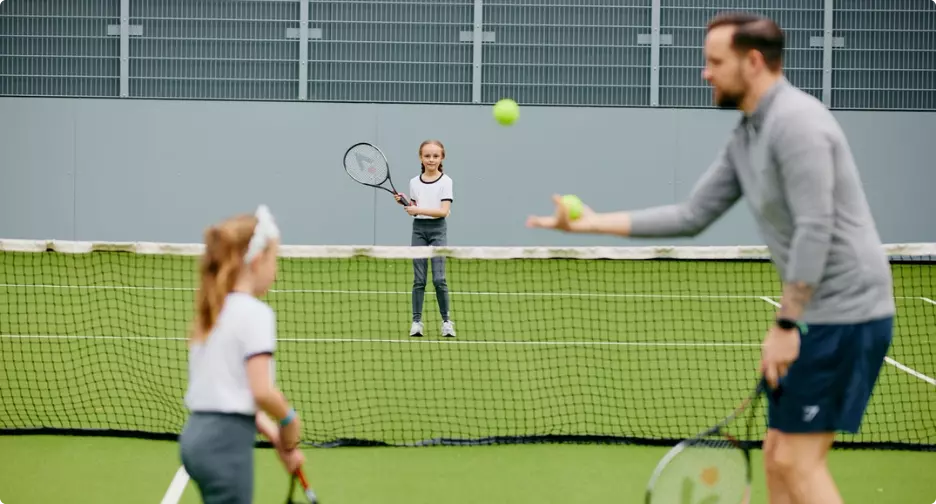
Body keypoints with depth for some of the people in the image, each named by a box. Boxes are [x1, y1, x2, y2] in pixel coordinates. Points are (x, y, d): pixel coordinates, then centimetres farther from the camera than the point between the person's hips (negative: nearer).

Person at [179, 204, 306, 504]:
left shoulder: (213, 312, 13)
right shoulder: (255, 313, -13)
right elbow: (261, 391, -19)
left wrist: (275, 436, 11)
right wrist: (289, 420, -1)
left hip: (199, 433, 9)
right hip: (226, 441, -9)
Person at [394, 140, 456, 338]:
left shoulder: (445, 181, -5)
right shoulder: (415, 182, 7)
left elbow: (444, 211, -14)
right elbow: (414, 210, 14)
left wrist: (419, 209, -21)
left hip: (438, 230, -3)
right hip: (419, 229, 3)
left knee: (439, 278, -9)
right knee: (418, 279, 2)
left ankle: (446, 321, 2)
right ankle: (416, 321, 5)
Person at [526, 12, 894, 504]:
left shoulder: (796, 121, -17)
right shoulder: (745, 136, 14)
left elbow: (815, 230, -23)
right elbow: (691, 216, 16)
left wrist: (785, 324, -21)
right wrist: (594, 222, 13)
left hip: (845, 314, -10)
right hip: (816, 315, 10)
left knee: (798, 461, -9)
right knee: (778, 457, 11)